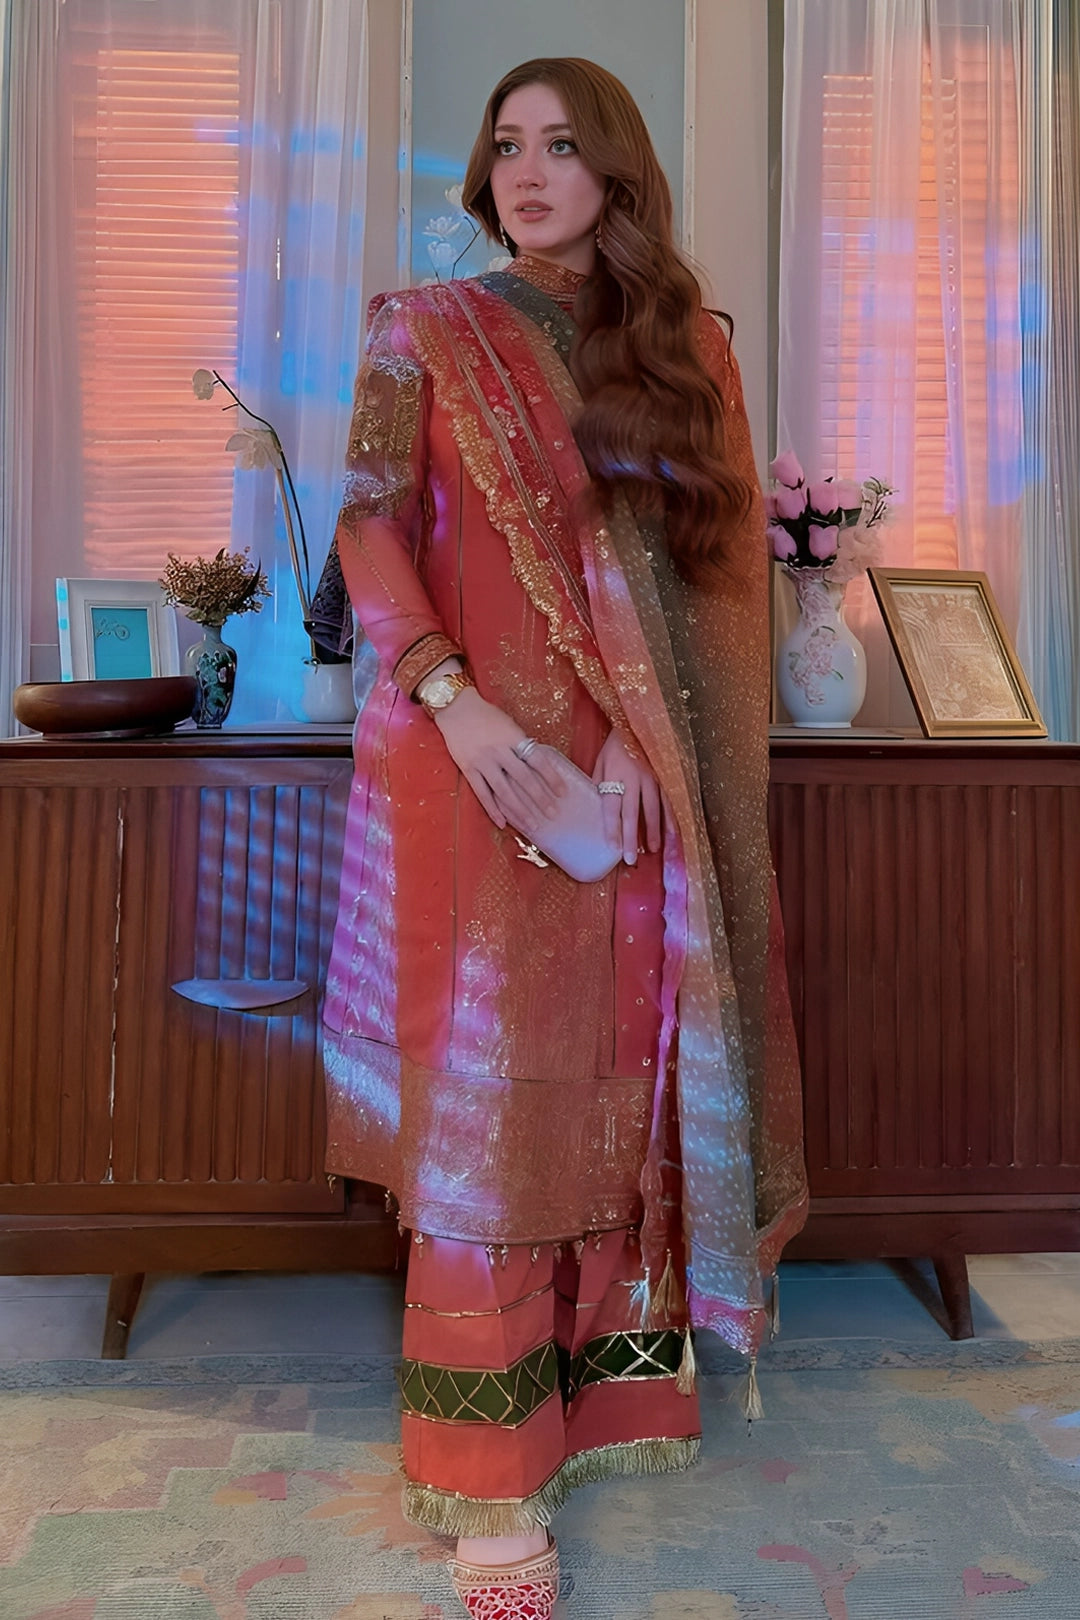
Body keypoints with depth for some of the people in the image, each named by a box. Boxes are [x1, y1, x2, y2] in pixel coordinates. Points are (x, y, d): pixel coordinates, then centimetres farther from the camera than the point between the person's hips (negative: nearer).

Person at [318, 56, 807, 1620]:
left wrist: (638, 734, -3)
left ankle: (608, 1366, 28)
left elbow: (712, 565, 9)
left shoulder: (683, 343, 14)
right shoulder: (426, 331, 7)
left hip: (638, 768, 3)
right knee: (487, 1092, -1)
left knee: (617, 1066, 8)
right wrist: (453, 699, -17)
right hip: (477, 756, -3)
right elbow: (370, 531, -2)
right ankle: (486, 1468, 12)